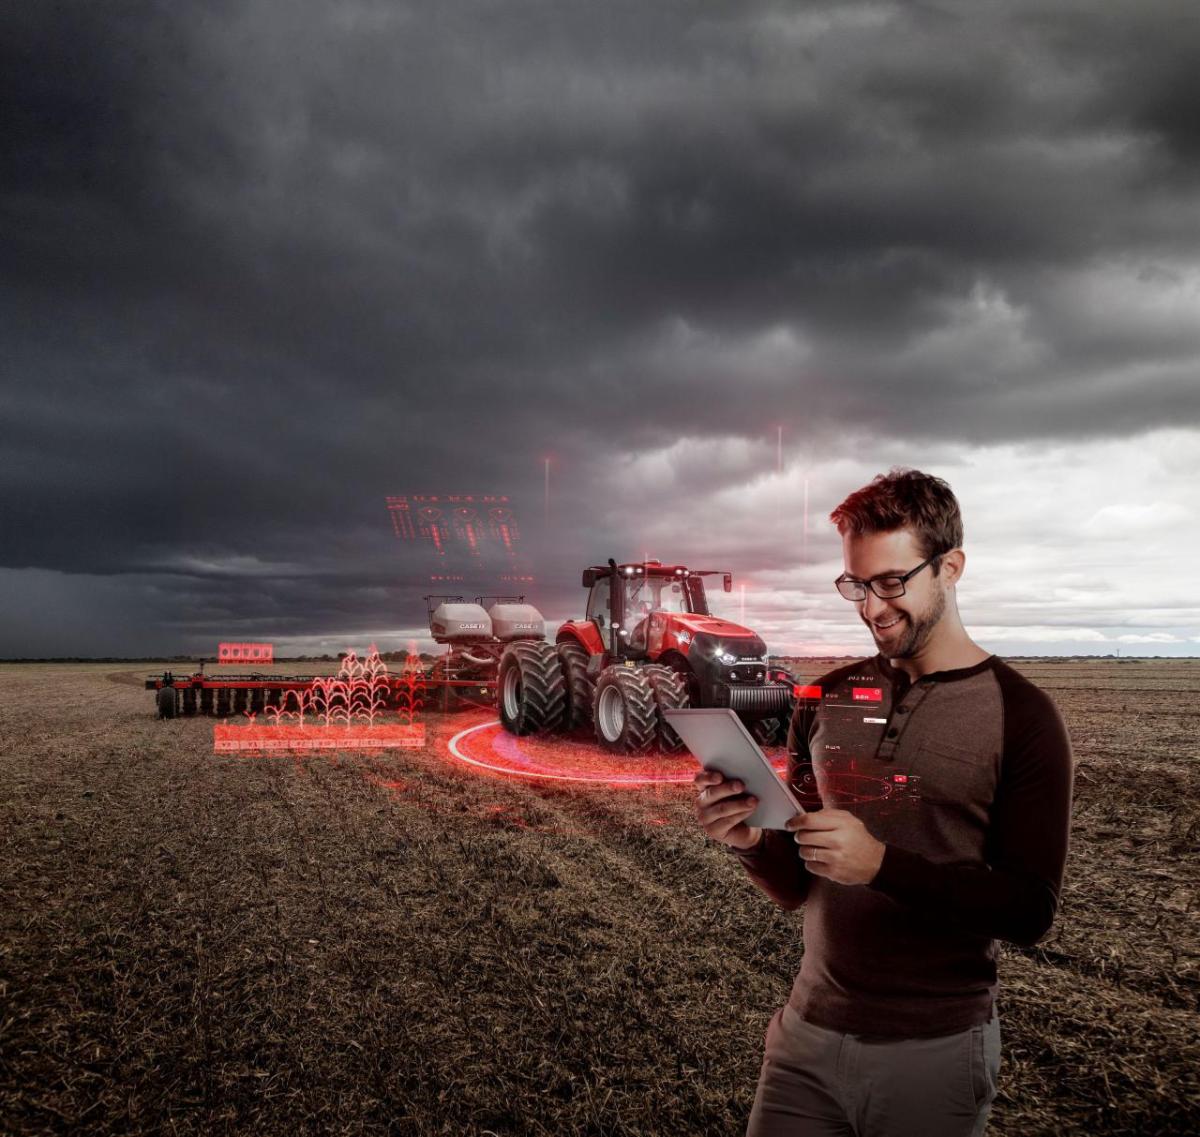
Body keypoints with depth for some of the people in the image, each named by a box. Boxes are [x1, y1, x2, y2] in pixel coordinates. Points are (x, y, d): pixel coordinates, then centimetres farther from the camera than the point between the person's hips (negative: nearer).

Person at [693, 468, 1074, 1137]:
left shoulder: (1019, 715, -10)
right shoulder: (826, 702, 0)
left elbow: (1032, 912, -14)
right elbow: (796, 887, 5)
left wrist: (881, 863, -27)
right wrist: (752, 841, -16)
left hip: (934, 1053, -3)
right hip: (809, 1032, 3)